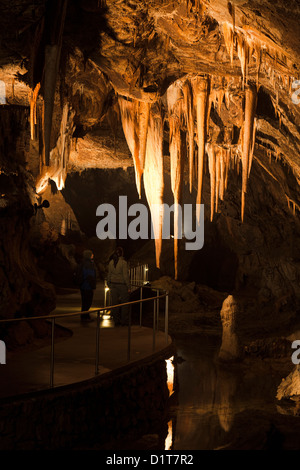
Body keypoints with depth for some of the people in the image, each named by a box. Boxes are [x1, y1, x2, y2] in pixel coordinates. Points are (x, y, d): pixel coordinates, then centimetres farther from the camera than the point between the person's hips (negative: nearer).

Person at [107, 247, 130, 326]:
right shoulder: (123, 262, -14)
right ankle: (123, 321, 8)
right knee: (124, 303, 6)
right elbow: (125, 275, -14)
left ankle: (116, 321, 12)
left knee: (114, 303, 8)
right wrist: (128, 287, -7)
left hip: (113, 284, 5)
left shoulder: (111, 262, 2)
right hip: (122, 284, -5)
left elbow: (109, 275, 8)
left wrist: (109, 285, 17)